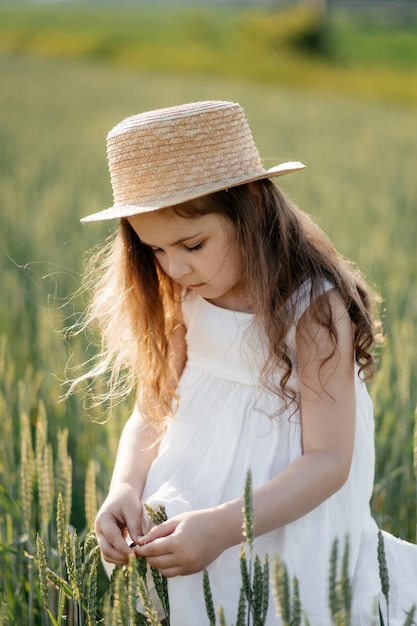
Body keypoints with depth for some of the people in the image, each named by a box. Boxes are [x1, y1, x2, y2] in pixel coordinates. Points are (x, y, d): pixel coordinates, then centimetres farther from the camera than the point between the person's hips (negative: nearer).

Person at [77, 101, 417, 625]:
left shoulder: (316, 308, -19)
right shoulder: (184, 302, -1)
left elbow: (329, 460, -21)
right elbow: (152, 411, 2)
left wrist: (223, 528, -32)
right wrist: (125, 488, -19)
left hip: (287, 523, -5)